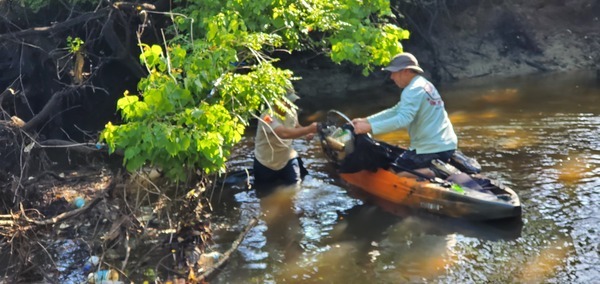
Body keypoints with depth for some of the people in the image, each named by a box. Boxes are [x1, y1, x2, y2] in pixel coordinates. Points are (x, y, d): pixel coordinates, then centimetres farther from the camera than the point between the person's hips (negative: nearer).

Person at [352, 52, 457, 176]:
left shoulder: (413, 90, -15)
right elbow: (395, 111, 15)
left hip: (432, 150, -10)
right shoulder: (425, 84, 16)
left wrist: (370, 127, -31)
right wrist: (365, 120, 9)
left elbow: (403, 119, -29)